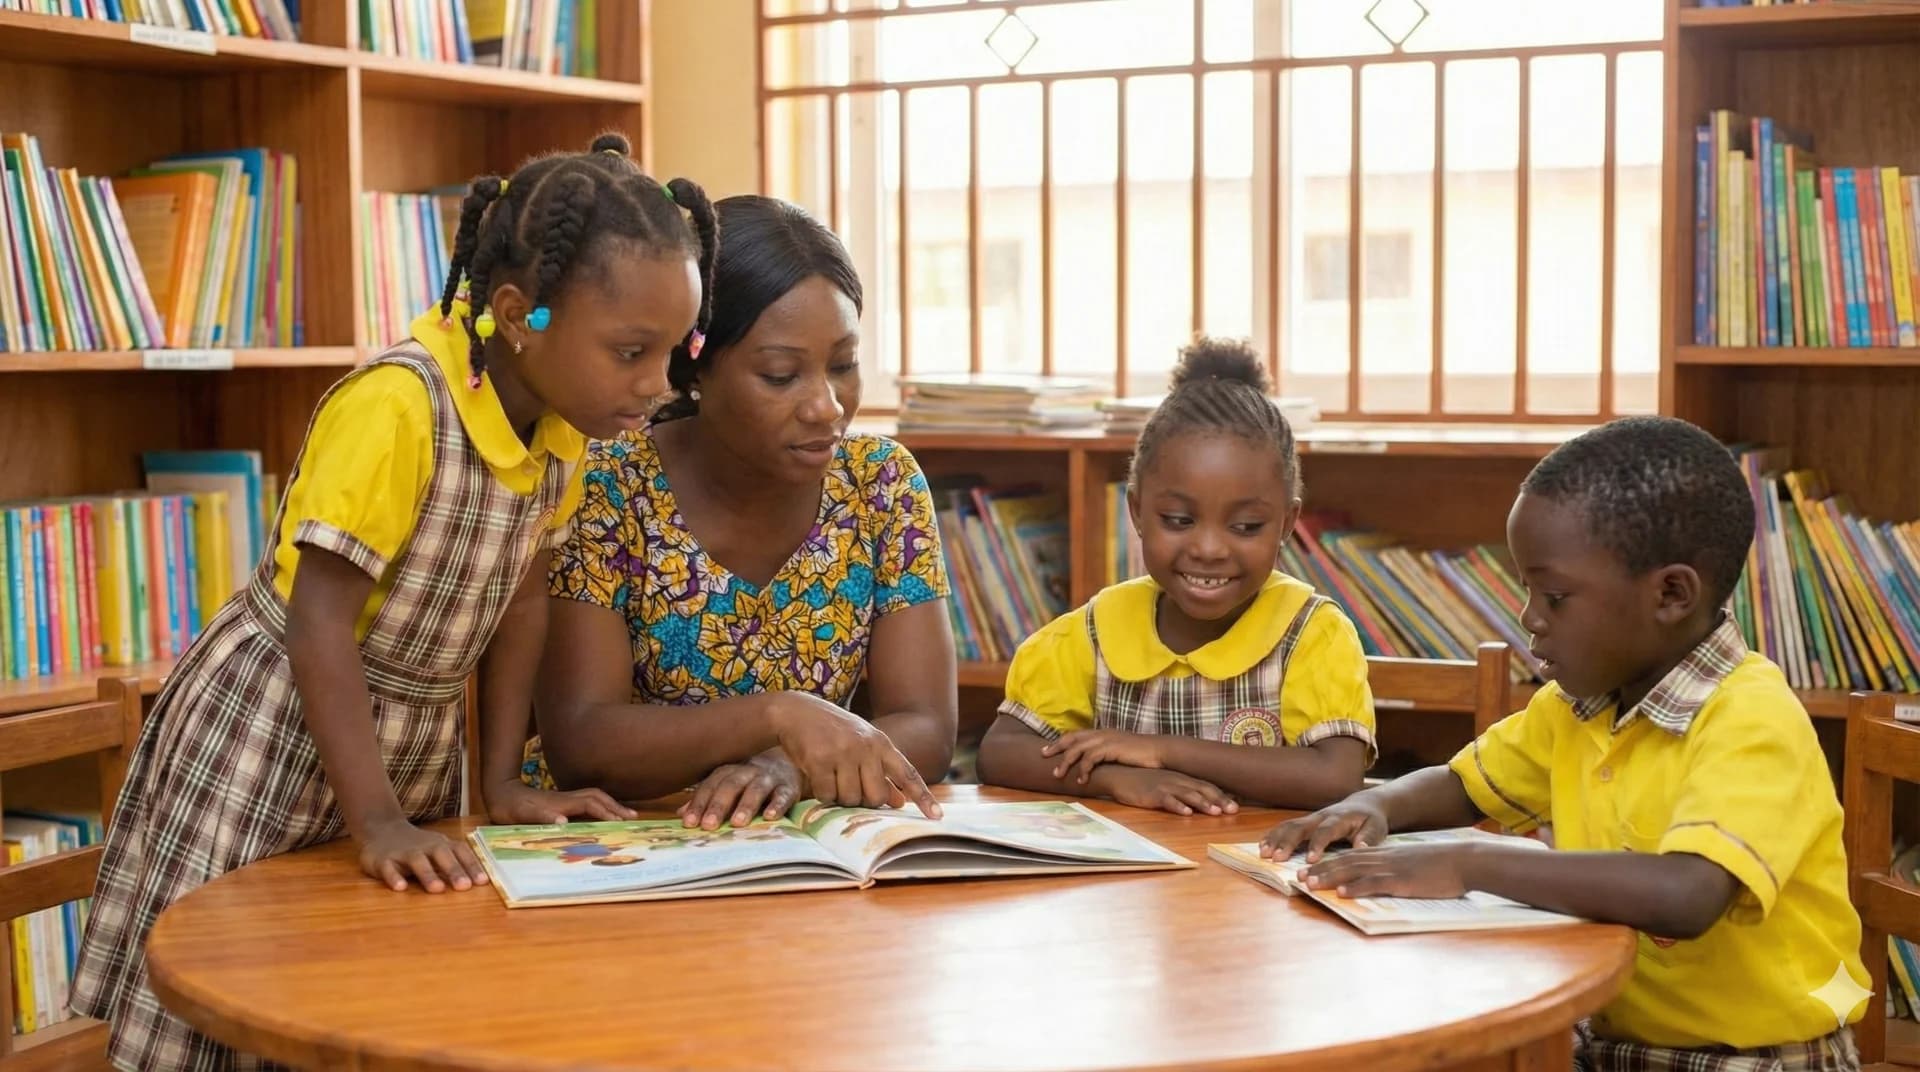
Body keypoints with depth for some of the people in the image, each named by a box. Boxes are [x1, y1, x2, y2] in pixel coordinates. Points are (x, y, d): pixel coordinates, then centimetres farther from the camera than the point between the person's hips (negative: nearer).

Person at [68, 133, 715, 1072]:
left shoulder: (565, 408, -7)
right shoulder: (397, 405, -29)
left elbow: (522, 596, 1)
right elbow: (319, 625, -28)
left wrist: (507, 783, -2)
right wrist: (378, 821, -29)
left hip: (415, 746, 7)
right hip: (272, 741, -7)